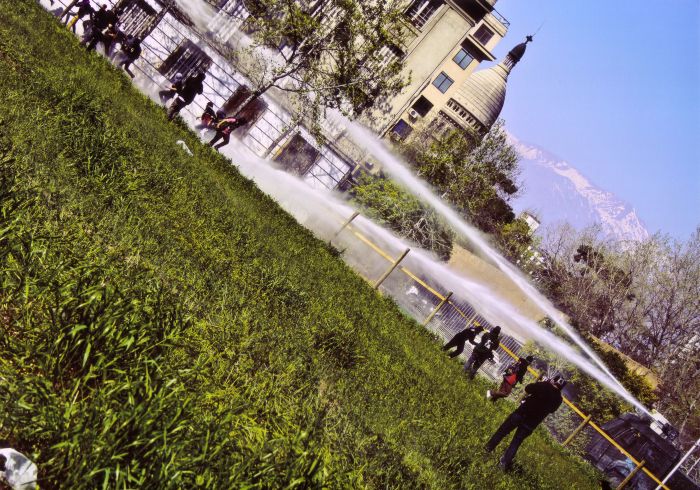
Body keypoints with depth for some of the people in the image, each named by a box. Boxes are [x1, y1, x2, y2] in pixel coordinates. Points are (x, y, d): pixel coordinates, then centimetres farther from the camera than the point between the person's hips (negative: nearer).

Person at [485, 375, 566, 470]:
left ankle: (489, 446, 20)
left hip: (522, 413, -3)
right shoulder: (558, 399, 3)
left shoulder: (545, 386, -9)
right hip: (531, 423, 3)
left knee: (503, 430, 15)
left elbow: (528, 388, -5)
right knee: (516, 442, 12)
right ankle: (505, 463, 7)